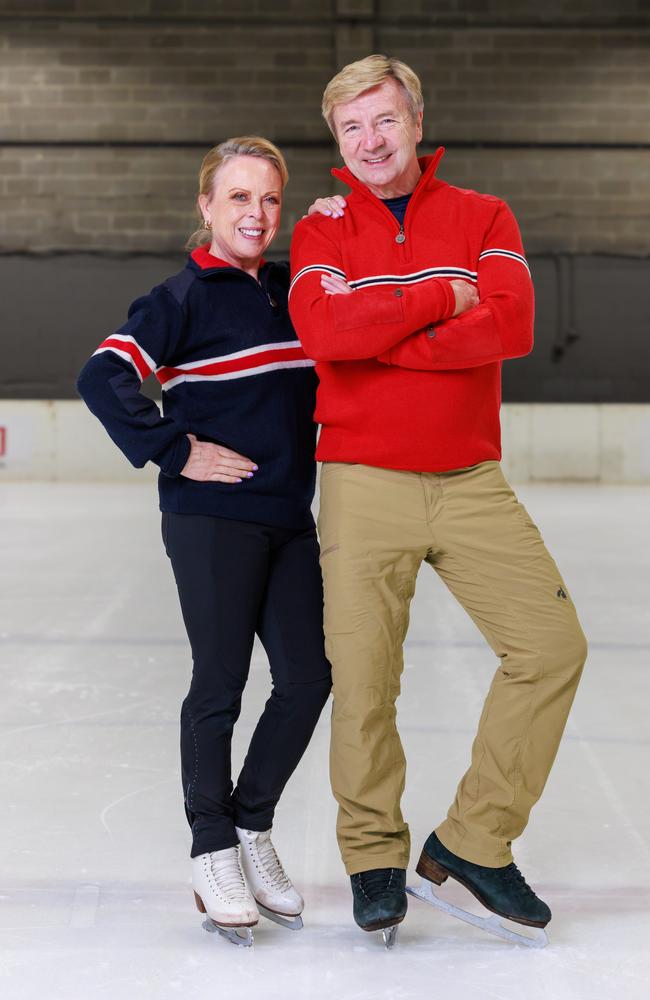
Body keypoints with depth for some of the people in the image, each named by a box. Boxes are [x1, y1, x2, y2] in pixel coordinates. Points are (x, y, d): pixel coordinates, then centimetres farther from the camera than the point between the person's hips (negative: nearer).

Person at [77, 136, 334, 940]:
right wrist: (176, 453, -15)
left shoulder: (295, 292, 11)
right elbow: (103, 378, -14)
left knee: (308, 678, 5)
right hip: (211, 519, -6)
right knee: (220, 684, 1)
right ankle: (213, 851, 18)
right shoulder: (184, 297, -7)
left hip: (290, 519, 6)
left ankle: (253, 825, 24)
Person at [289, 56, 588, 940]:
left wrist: (376, 331, -14)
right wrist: (439, 300, -11)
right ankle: (374, 855, 20)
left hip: (471, 483, 2)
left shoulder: (484, 219, 7)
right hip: (363, 483, -1)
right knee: (362, 678, 0)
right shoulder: (322, 230, 6)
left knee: (552, 644, -6)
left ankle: (473, 841, 9)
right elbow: (323, 330, -14)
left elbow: (511, 325, -12)